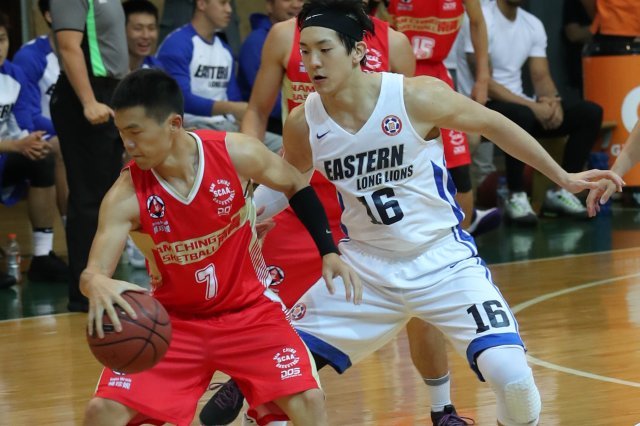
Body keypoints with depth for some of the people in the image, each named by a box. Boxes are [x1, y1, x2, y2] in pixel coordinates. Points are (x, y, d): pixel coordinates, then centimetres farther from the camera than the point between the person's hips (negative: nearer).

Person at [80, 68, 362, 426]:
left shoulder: (236, 154, -19)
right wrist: (97, 284, -51)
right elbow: (93, 272, -26)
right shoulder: (126, 196, -21)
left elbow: (297, 187, 1)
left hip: (250, 311, 0)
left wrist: (330, 253, -7)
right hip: (172, 320, 0)